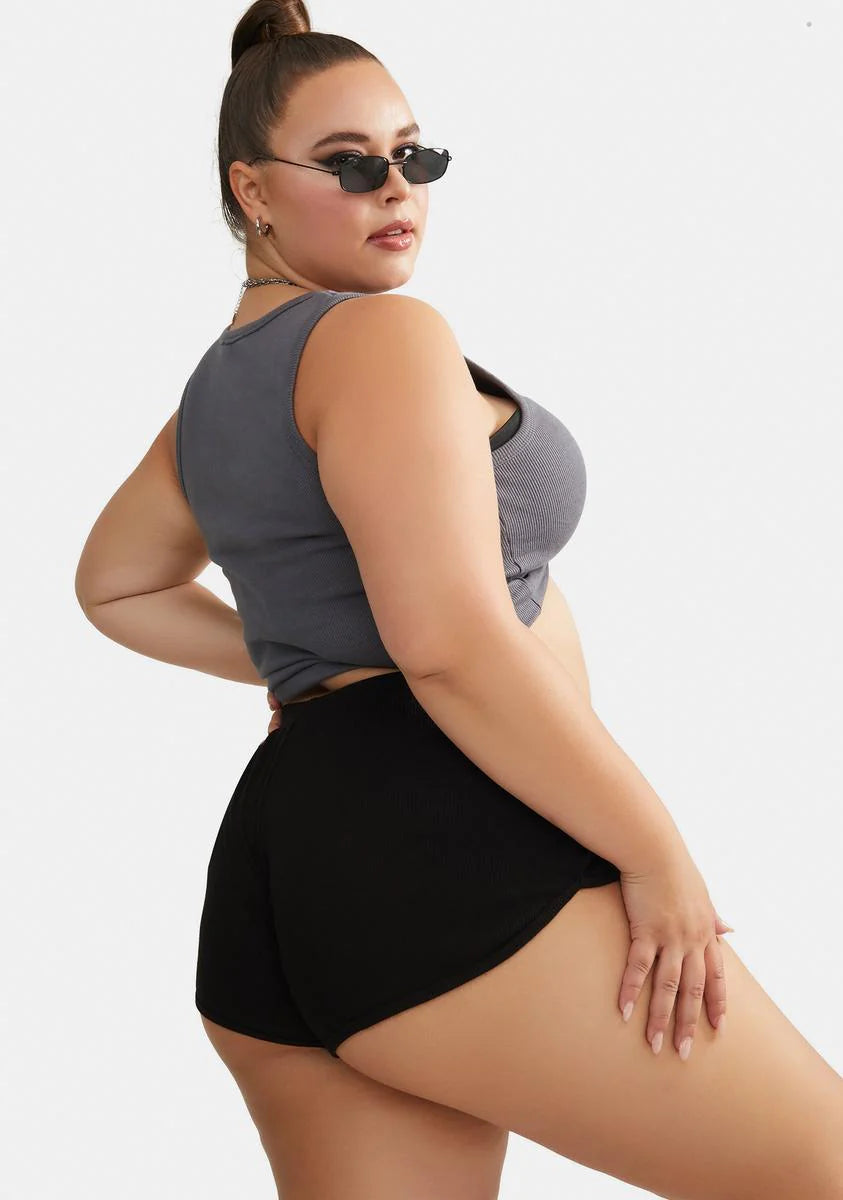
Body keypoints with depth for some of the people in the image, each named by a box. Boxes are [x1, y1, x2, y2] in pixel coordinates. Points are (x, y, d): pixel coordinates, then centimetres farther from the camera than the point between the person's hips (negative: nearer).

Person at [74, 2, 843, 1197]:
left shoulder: (214, 392, 20)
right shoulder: (383, 338, -8)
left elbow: (114, 587, 36)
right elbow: (452, 641, -20)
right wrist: (656, 854, -15)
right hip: (434, 842, -10)